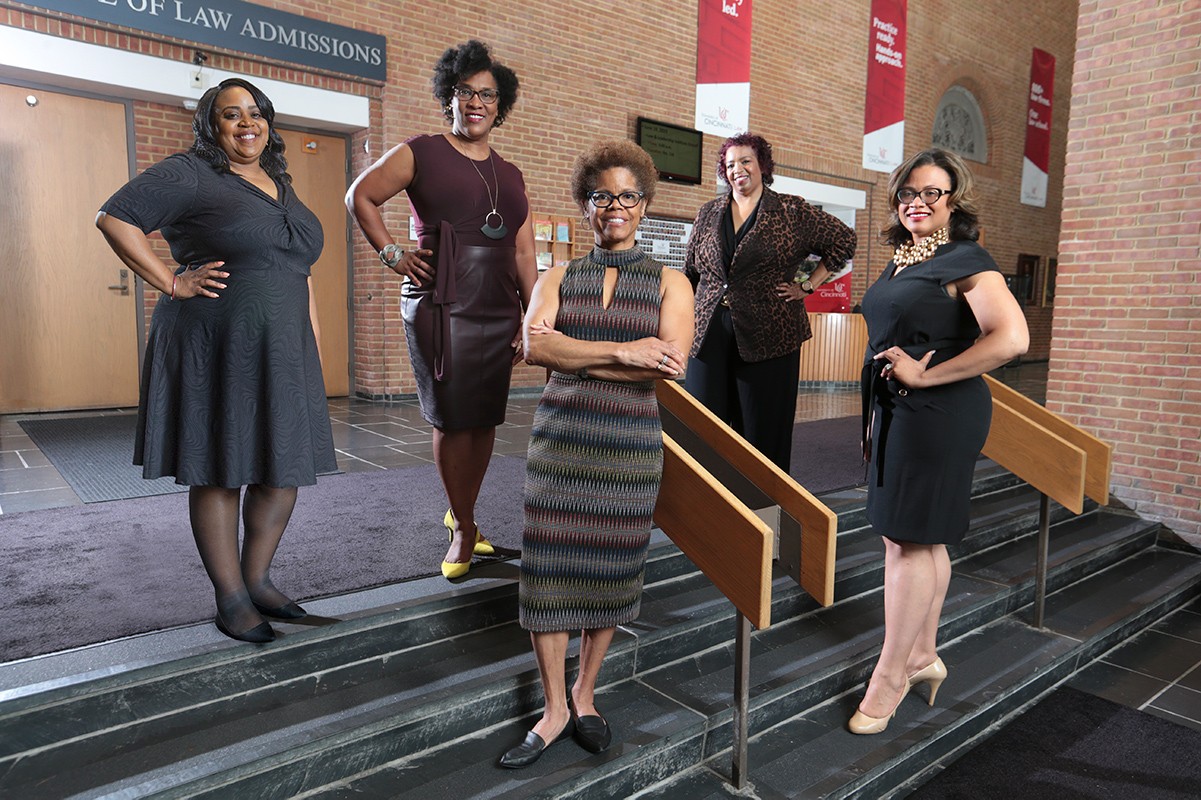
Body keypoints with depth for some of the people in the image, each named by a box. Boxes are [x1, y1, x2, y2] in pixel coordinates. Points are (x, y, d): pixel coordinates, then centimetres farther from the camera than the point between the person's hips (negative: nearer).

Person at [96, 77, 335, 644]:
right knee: (220, 471, 1)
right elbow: (114, 217, -7)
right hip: (215, 349, -7)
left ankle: (256, 579, 24)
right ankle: (231, 599, 13)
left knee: (286, 466, 7)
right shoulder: (190, 174, -2)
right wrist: (172, 283, -12)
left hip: (282, 352, 7)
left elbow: (301, 267, 21)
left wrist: (314, 340, 14)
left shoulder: (281, 184, 18)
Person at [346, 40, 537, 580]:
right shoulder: (420, 154, 5)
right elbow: (360, 196, 8)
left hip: (499, 311, 5)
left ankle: (461, 515, 26)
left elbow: (524, 255, 15)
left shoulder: (510, 176, 18)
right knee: (453, 419, -3)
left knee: (485, 419, 8)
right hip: (441, 306, -5)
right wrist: (392, 254, -2)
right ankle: (464, 529, 12)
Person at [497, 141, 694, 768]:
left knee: (610, 569, 8)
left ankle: (584, 693, 29)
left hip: (630, 442, 0)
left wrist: (573, 354, -11)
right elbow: (534, 345, -9)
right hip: (560, 435, 1)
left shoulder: (669, 283, 6)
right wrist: (619, 351, -17)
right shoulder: (557, 278, 9)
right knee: (549, 566, 0)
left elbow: (672, 363, -11)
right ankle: (554, 711, 17)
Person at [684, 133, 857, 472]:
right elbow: (690, 272, 19)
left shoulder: (792, 212, 3)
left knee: (762, 431, 3)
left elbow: (844, 240, 9)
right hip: (709, 336, 3)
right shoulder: (708, 214, 13)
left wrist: (808, 285, 4)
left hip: (767, 337, -3)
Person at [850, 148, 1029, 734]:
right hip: (896, 413, 8)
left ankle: (891, 674, 10)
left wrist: (925, 375, -18)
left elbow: (1012, 338, -23)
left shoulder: (965, 261, -9)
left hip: (938, 417, -8)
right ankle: (923, 654, 30)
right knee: (922, 540, 16)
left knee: (910, 540, -2)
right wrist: (876, 417, 18)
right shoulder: (901, 261, 15)